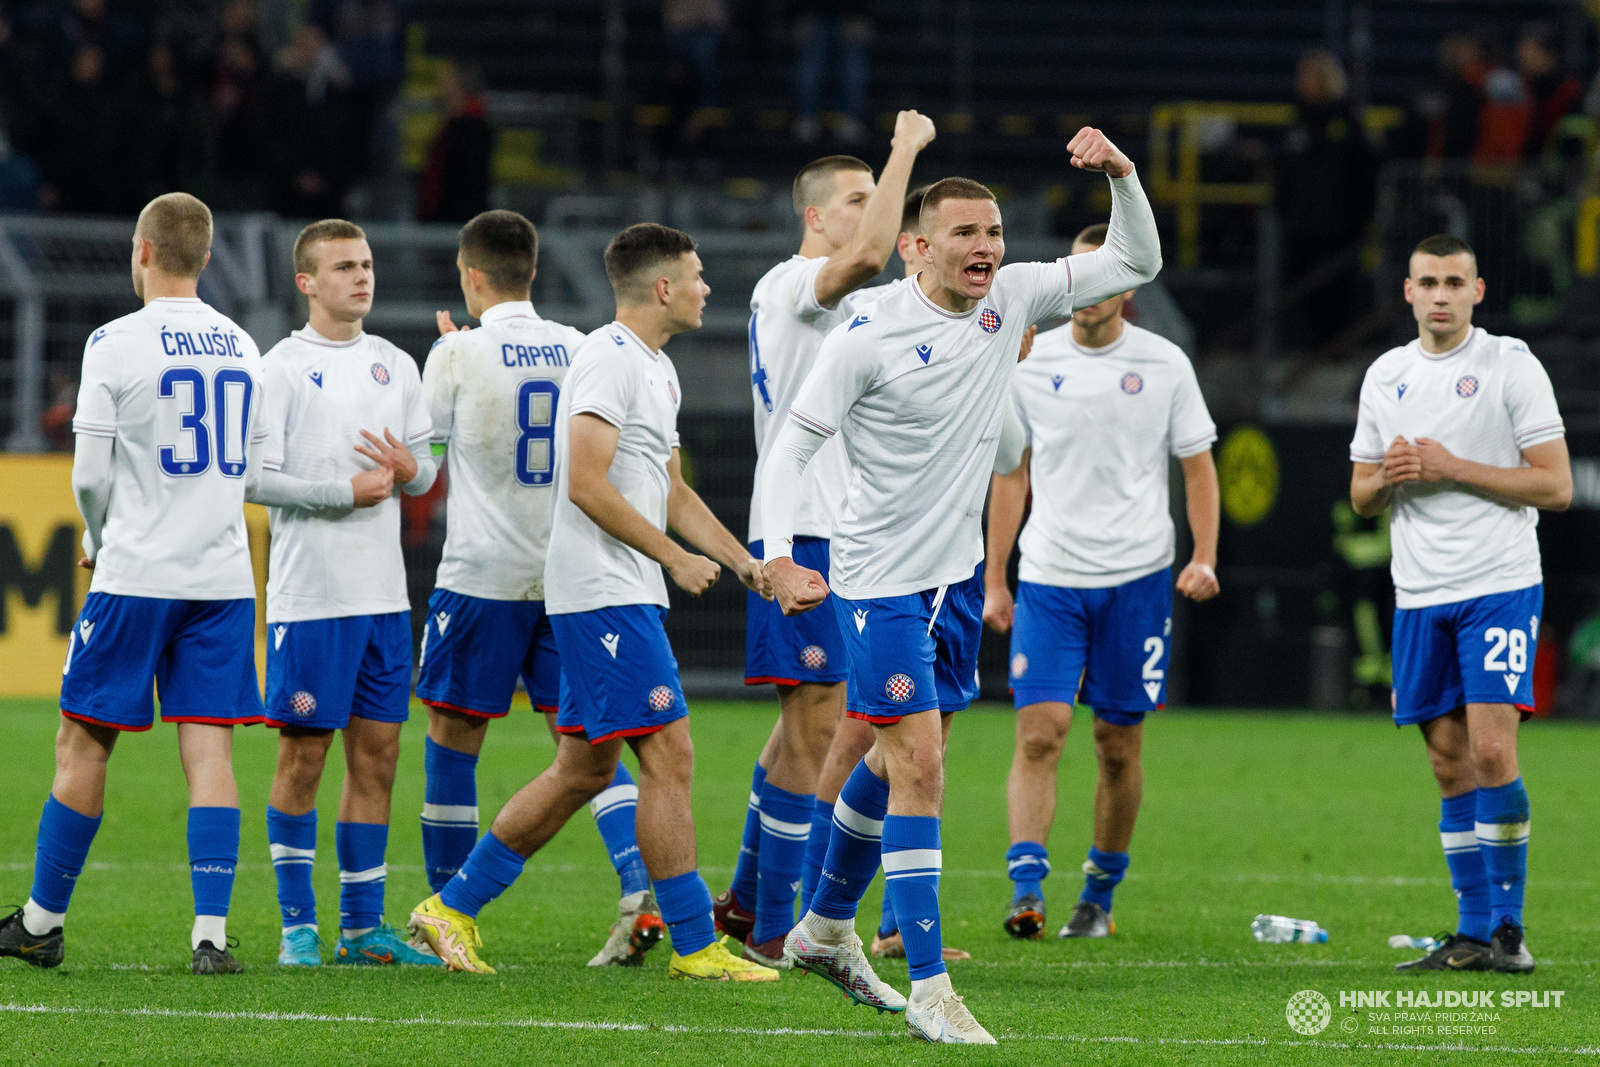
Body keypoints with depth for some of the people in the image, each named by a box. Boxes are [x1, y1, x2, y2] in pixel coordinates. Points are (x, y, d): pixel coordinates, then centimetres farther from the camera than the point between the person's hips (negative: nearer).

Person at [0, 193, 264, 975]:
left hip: (136, 578, -4)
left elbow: (91, 475, -7)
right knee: (209, 749, 1)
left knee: (83, 743, 6)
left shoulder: (116, 344, -8)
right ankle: (211, 934, -7)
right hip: (223, 574, 4)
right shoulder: (242, 349, 8)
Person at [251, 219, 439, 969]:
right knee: (303, 753, -2)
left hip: (384, 595, 6)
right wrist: (347, 492, -15)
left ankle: (363, 926, 12)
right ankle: (298, 926, 5)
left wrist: (410, 469, -6)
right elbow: (254, 479, -11)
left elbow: (425, 467, 17)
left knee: (377, 752, 6)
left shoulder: (396, 366, 12)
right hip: (309, 593, -6)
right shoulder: (284, 367, -6)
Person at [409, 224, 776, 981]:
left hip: (626, 597, 11)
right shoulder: (609, 359, -13)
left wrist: (743, 562, 17)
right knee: (669, 757, -10)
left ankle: (454, 907, 17)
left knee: (584, 769, 12)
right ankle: (695, 945, -7)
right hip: (606, 594, -11)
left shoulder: (658, 370, 20)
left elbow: (671, 493, 27)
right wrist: (675, 558, -14)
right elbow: (587, 485, -20)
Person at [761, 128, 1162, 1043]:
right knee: (918, 763, -13)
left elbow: (1137, 263, 7)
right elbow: (792, 445, -11)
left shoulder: (1010, 299, 0)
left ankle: (828, 929, 37)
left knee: (902, 760, 18)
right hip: (882, 580, -7)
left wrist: (1123, 175, -11)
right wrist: (779, 557, -23)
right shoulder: (871, 336, -16)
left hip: (958, 573, 7)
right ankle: (929, 988, -12)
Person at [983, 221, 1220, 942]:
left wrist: (1204, 558, -8)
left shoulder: (1164, 364, 1)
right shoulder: (1032, 362, 4)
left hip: (1136, 577, 0)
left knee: (1119, 745, 5)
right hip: (1049, 577, 0)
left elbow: (1198, 467, 6)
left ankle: (1100, 895, 19)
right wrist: (994, 580, 8)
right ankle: (1026, 891, -19)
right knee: (1039, 733, -13)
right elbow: (1011, 475, 11)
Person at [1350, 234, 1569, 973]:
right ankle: (1474, 933, 9)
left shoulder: (1511, 366, -3)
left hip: (1499, 586, -5)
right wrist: (1387, 477, -4)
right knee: (1450, 765, 4)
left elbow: (1555, 485, -7)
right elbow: (1361, 498, 19)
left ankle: (1510, 927, -8)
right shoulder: (1386, 376, 13)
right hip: (1418, 597, 5)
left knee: (1491, 750, -15)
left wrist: (1454, 469, -13)